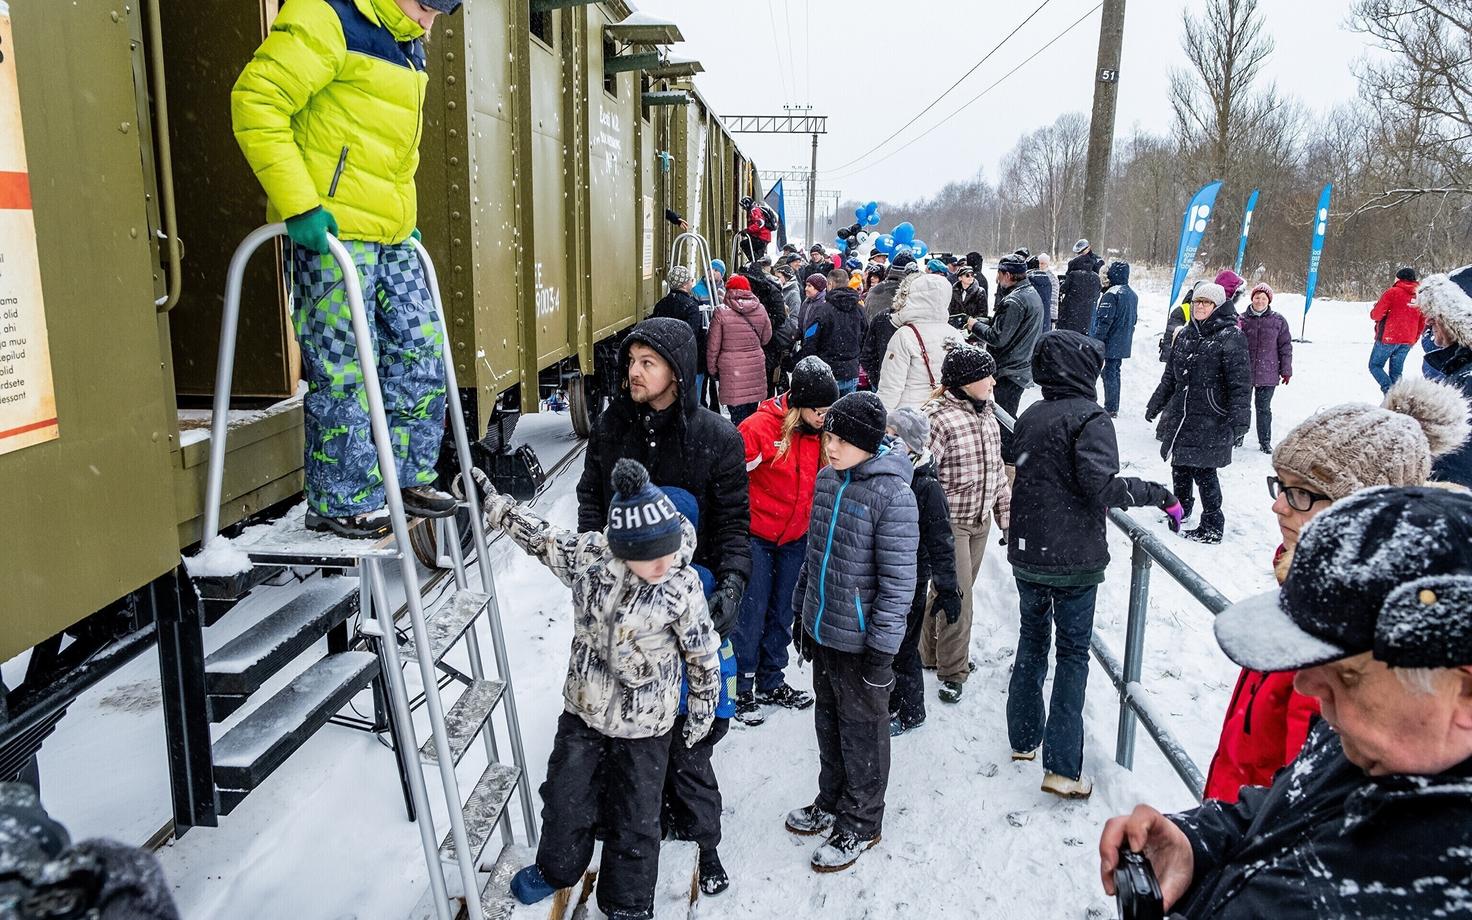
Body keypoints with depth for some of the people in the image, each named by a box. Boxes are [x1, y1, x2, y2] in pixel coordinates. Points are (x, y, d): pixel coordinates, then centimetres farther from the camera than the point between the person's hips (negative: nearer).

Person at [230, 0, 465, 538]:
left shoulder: (408, 46, 18)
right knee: (344, 374, -4)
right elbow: (256, 100, -17)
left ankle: (404, 480, 22)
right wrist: (298, 205, -20)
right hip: (330, 231, -9)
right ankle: (340, 504, 9)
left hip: (392, 236, 9)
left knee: (421, 357, 8)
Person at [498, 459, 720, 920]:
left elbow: (704, 657, -10)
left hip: (643, 728, -3)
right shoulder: (587, 555, -18)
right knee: (565, 799, 22)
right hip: (582, 710, 3)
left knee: (633, 821, 12)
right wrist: (489, 499, 1)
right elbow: (537, 534, 1)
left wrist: (702, 714, -1)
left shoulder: (683, 587, -24)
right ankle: (557, 868, 53)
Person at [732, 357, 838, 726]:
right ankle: (741, 690, 16)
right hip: (756, 535, -6)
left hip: (796, 539, 6)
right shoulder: (762, 426, -20)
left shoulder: (823, 433, -1)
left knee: (781, 614, 16)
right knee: (751, 613, 2)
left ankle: (771, 683, 32)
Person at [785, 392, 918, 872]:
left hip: (859, 639, -7)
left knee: (862, 730, 11)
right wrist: (801, 612, 18)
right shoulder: (827, 478, 2)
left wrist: (882, 648, -17)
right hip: (822, 630, 7)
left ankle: (860, 823, 30)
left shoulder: (892, 495, -21)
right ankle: (830, 803, 42)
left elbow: (898, 581, -19)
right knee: (829, 722, 22)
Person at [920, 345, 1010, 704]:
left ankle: (932, 653, 36)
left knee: (958, 591, 18)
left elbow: (997, 469, 14)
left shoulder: (986, 413, 6)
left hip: (980, 520, 8)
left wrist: (1006, 516, 14)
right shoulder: (936, 418, -21)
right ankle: (952, 671, 16)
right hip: (949, 522, -8)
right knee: (956, 597, -2)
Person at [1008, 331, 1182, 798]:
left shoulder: (1029, 416, 8)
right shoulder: (1089, 418, -14)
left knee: (1032, 639, 20)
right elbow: (1102, 484, -26)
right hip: (1073, 561, -6)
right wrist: (1160, 494, -17)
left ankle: (1023, 738, 30)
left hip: (1027, 555, 6)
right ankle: (1062, 767, 5)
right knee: (1073, 653, 3)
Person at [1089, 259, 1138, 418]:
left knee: (1109, 374, -3)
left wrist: (1096, 342, -18)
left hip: (1111, 344, -8)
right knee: (1115, 372, 16)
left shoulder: (1112, 293, -18)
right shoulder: (1133, 295, 12)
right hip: (1123, 345, 8)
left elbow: (1104, 321, -21)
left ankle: (1110, 408, -2)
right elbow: (1134, 318, 19)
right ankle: (1114, 408, 21)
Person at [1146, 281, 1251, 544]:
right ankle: (1181, 509, 36)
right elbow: (1170, 375, 21)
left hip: (1211, 421, -7)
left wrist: (1239, 421, -19)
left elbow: (1240, 384, -13)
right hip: (1181, 414, 7)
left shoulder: (1231, 337, -9)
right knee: (1179, 465, 16)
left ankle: (1212, 527, 4)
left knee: (1204, 471, -6)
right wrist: (1156, 404, 23)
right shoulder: (1185, 334, 12)